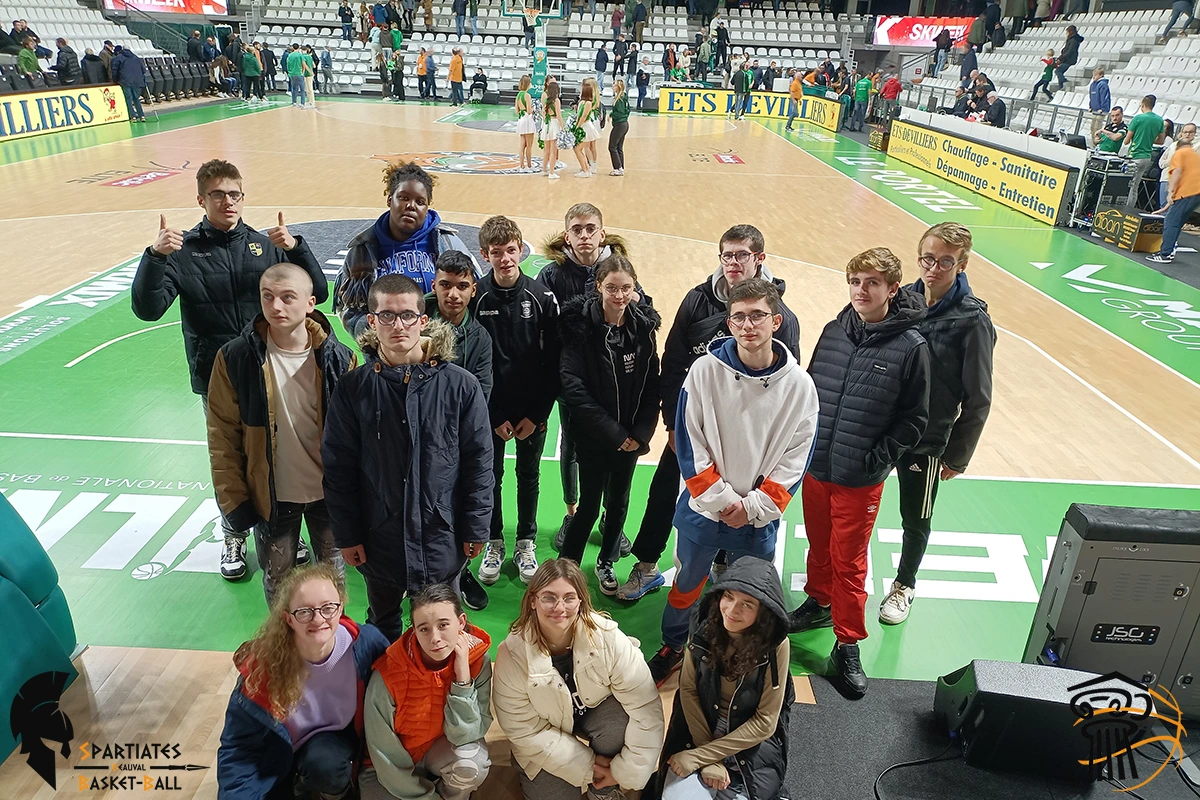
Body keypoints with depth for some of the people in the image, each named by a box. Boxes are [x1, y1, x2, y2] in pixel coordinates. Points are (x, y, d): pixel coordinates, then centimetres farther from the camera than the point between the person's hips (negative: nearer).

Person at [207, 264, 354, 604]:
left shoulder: (339, 358, -11)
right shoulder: (235, 358, -12)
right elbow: (223, 436, -7)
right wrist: (233, 498, -8)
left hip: (329, 492, 0)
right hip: (271, 496, 0)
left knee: (333, 575, 19)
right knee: (278, 581, 17)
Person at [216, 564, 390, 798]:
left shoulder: (365, 643, -25)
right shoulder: (263, 664, -24)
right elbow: (237, 749, -16)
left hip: (335, 741, -2)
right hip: (278, 755, 2)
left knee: (323, 764, -31)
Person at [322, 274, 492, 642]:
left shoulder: (461, 385, -11)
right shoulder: (354, 388, -7)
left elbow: (478, 461, -6)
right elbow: (338, 467, -2)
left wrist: (475, 528, -4)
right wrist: (347, 534, -1)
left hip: (443, 537, -1)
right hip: (380, 538, 1)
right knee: (382, 626, 24)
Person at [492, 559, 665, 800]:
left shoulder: (607, 637, -28)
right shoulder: (513, 654, -28)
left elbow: (646, 707, -26)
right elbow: (524, 731, -20)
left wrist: (626, 771, -24)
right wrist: (585, 765, -20)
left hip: (597, 712, -1)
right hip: (547, 741, 1)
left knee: (624, 721, -31)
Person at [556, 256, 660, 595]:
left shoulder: (643, 326, -2)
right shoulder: (581, 325, -13)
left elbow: (652, 385, 1)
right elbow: (574, 388, -18)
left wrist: (641, 433, -8)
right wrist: (612, 432, -18)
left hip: (631, 436, 4)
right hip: (592, 435, -3)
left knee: (619, 501, 15)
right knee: (590, 503, 2)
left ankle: (606, 561, 37)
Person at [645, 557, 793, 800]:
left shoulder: (775, 645, -20)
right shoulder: (704, 627, -14)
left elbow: (764, 723, -15)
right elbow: (688, 689, -7)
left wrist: (699, 757, -15)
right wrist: (711, 760, -14)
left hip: (752, 742, -1)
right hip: (700, 727, 1)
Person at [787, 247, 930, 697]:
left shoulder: (911, 346, -12)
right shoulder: (834, 331, 0)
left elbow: (915, 419, -7)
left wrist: (877, 461, -12)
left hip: (860, 479, -4)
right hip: (815, 467, 4)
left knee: (849, 562, 6)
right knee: (819, 546, 21)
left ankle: (847, 647, 21)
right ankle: (819, 604, 44)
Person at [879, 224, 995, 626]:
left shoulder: (972, 320, -16)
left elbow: (977, 398, -11)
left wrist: (957, 455, -6)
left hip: (925, 441, -3)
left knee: (916, 520, 17)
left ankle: (904, 586, 41)